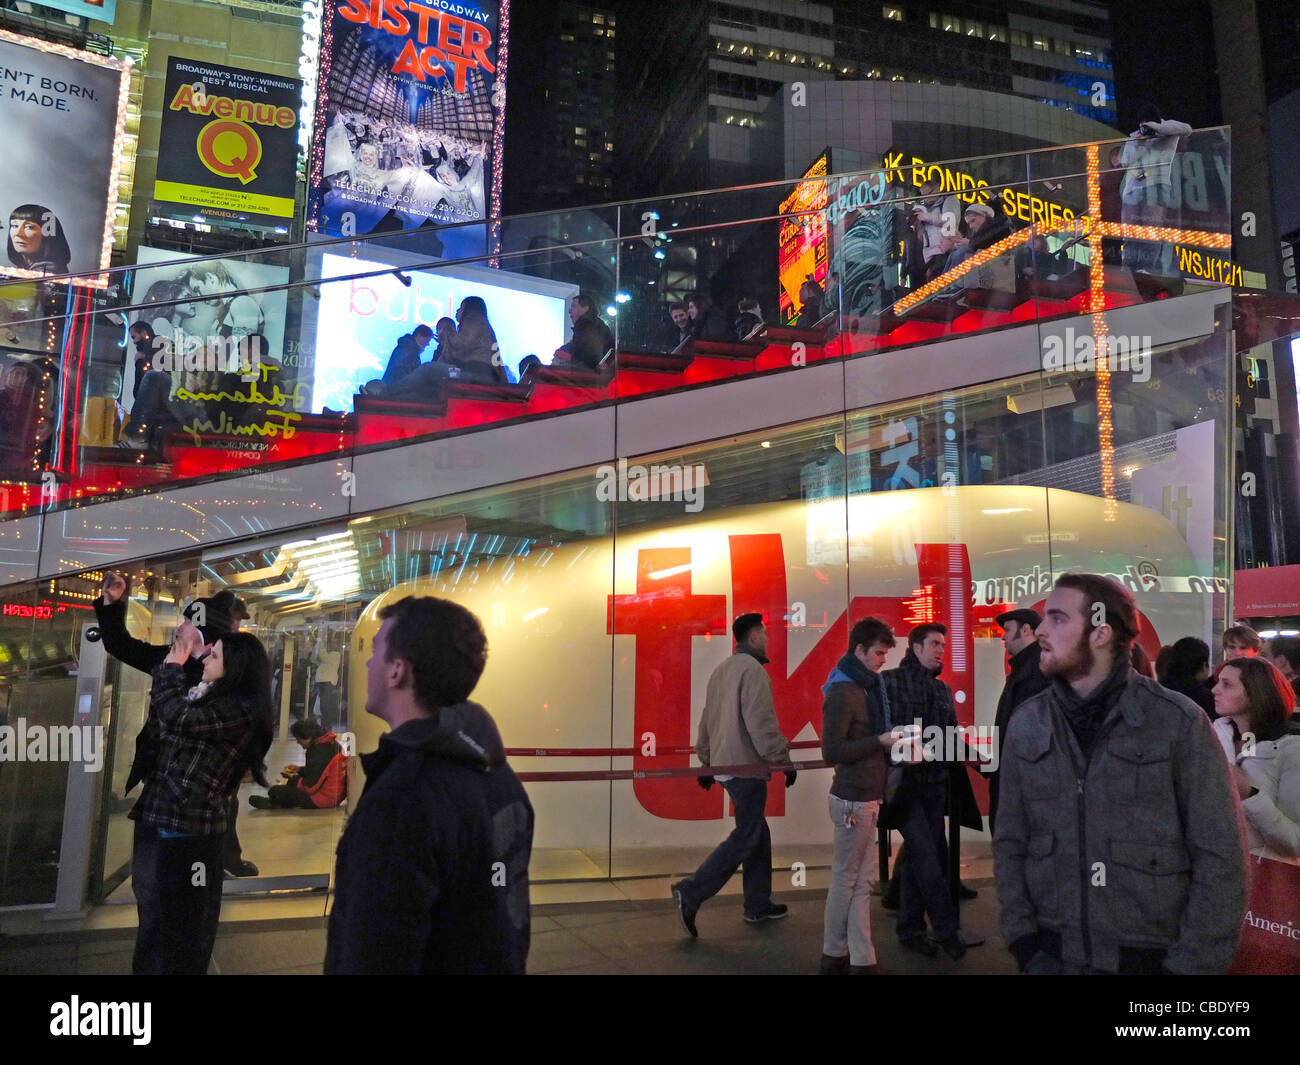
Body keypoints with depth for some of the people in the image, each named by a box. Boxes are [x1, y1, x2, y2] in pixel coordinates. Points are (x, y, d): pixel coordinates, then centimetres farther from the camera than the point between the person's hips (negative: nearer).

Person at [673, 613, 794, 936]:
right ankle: (690, 893, -8)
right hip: (746, 767, -9)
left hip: (723, 764, 10)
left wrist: (706, 763, 23)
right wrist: (784, 761, -12)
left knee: (758, 833, 17)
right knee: (745, 837, -3)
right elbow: (762, 724, -20)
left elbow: (706, 721, 17)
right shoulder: (752, 669, -14)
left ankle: (758, 905, 23)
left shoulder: (721, 670, 14)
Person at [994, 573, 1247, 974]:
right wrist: (1022, 940, -4)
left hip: (1153, 957, -2)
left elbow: (1219, 859, -7)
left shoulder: (1179, 722, -10)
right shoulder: (1026, 723, -1)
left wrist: (1191, 964, -10)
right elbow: (1009, 843, 4)